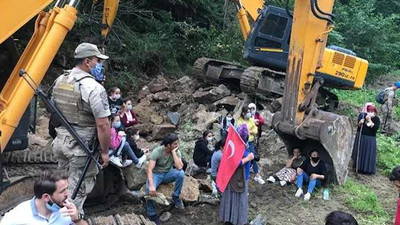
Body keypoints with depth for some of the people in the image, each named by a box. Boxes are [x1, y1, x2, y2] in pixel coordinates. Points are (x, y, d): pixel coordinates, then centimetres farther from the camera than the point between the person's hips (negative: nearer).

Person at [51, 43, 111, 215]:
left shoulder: (59, 81, 5)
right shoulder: (94, 88, -19)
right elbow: (102, 125, -20)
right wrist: (104, 151, -9)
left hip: (60, 141, 8)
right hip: (82, 147, -7)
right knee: (77, 190, 6)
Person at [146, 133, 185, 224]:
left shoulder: (176, 151, -14)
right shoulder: (157, 151, -23)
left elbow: (179, 167, -29)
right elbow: (150, 169, -29)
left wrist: (173, 152, -29)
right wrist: (151, 185, -42)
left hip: (168, 173, 3)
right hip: (156, 174, -3)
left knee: (181, 173, -29)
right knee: (149, 190, -34)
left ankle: (176, 196, -6)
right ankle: (152, 215, -12)